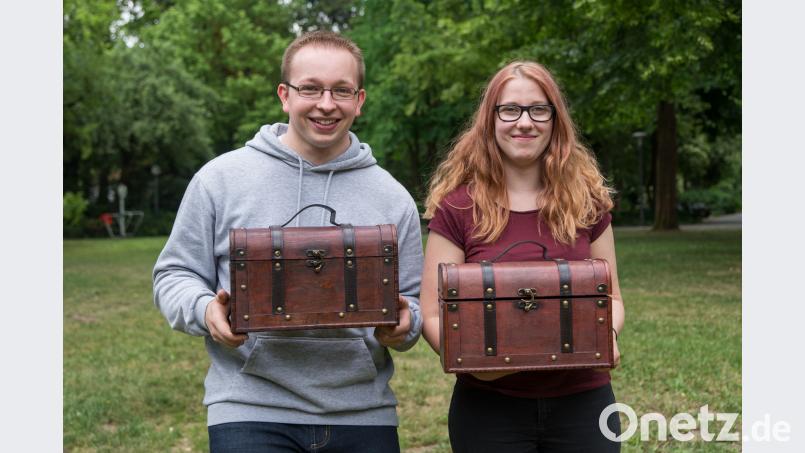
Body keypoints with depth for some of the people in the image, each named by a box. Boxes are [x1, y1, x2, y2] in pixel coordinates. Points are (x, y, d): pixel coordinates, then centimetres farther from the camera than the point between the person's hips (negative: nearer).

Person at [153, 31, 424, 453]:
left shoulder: (392, 198, 9)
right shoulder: (221, 179, 3)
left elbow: (413, 302, 13)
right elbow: (174, 274, 7)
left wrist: (402, 327, -10)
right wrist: (205, 311, -14)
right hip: (251, 410, -2)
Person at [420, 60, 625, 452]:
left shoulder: (587, 200, 4)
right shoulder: (458, 207, -4)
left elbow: (610, 297, 10)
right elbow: (433, 313, -3)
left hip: (581, 403, 2)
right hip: (489, 408, -2)